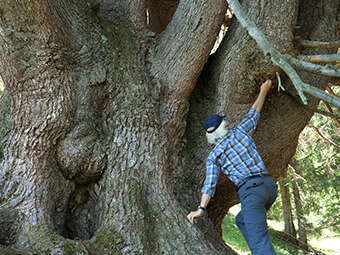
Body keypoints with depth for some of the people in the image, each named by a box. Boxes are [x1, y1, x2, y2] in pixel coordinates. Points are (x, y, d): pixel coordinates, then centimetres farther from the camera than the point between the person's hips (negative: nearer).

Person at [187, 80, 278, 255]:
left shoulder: (213, 157, 7)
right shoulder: (239, 131, 14)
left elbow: (210, 183, -3)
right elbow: (254, 112, 28)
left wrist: (201, 208, -4)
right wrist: (263, 91, 42)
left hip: (250, 189, -6)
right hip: (269, 184, 6)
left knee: (259, 239, -15)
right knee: (242, 221, 27)